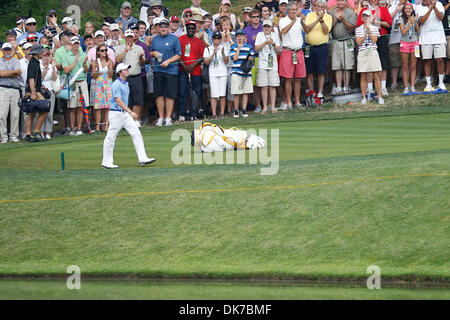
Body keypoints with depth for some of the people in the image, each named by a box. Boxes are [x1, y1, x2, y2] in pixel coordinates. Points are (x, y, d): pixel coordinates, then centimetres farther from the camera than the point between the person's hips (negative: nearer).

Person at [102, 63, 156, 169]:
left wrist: (131, 113, 24)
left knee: (136, 133, -3)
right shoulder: (116, 84, -14)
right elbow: (118, 101, -22)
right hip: (116, 114, -8)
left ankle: (142, 158, -7)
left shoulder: (126, 84, 14)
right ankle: (106, 162, 7)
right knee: (110, 138, 0)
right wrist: (130, 112, -29)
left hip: (125, 113, 8)